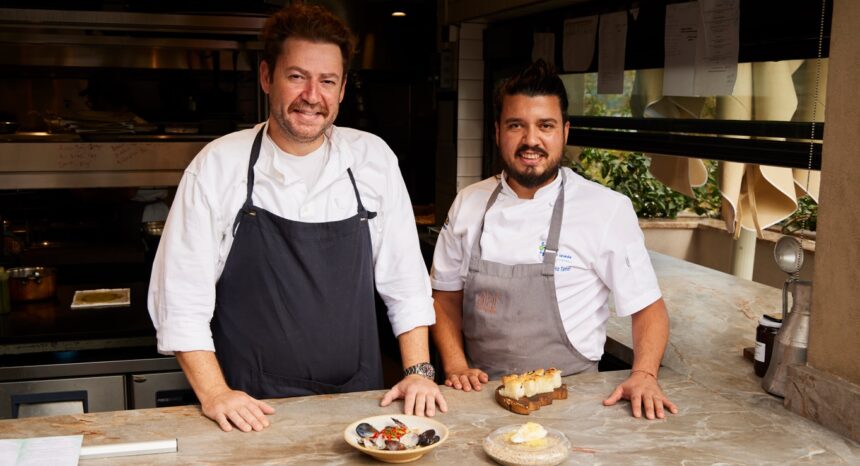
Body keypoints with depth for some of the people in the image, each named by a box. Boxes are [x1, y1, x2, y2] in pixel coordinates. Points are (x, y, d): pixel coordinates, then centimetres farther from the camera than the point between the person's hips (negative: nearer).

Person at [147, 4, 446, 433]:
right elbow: (181, 295, -6)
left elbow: (404, 279, 4)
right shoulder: (218, 164, -8)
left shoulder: (373, 159, -1)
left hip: (357, 403, 2)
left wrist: (418, 371, -3)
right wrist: (214, 393, -13)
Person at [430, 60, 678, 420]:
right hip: (482, 394, 2)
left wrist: (644, 375, -16)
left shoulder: (609, 209, -4)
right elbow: (446, 296, 13)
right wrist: (456, 366, -1)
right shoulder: (469, 204, 6)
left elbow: (647, 307, 0)